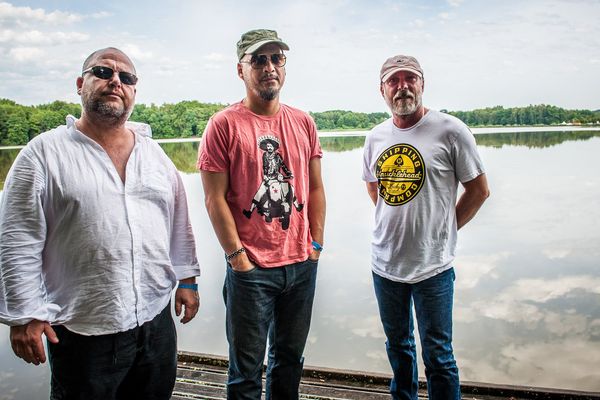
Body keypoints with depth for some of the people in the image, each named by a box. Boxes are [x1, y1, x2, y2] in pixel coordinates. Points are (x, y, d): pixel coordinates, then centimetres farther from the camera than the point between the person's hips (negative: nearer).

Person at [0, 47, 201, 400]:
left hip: (157, 321, 4)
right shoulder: (44, 153, -6)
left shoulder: (154, 152, 9)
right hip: (82, 332, -4)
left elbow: (179, 224, 12)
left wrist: (187, 278, 10)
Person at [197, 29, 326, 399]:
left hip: (302, 264, 5)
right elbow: (215, 199, -8)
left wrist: (316, 244, 6)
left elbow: (315, 187, 11)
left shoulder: (303, 122, 8)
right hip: (250, 268, -4)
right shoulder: (224, 125, -6)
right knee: (247, 368, 9)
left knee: (290, 358, 20)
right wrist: (237, 256, -10)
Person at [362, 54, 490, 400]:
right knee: (398, 346, 22)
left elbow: (479, 190, -4)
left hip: (432, 266, -5)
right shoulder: (376, 137, 4)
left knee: (438, 355, 7)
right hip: (385, 263, 5)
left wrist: (444, 229, -2)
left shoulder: (450, 130, -10)